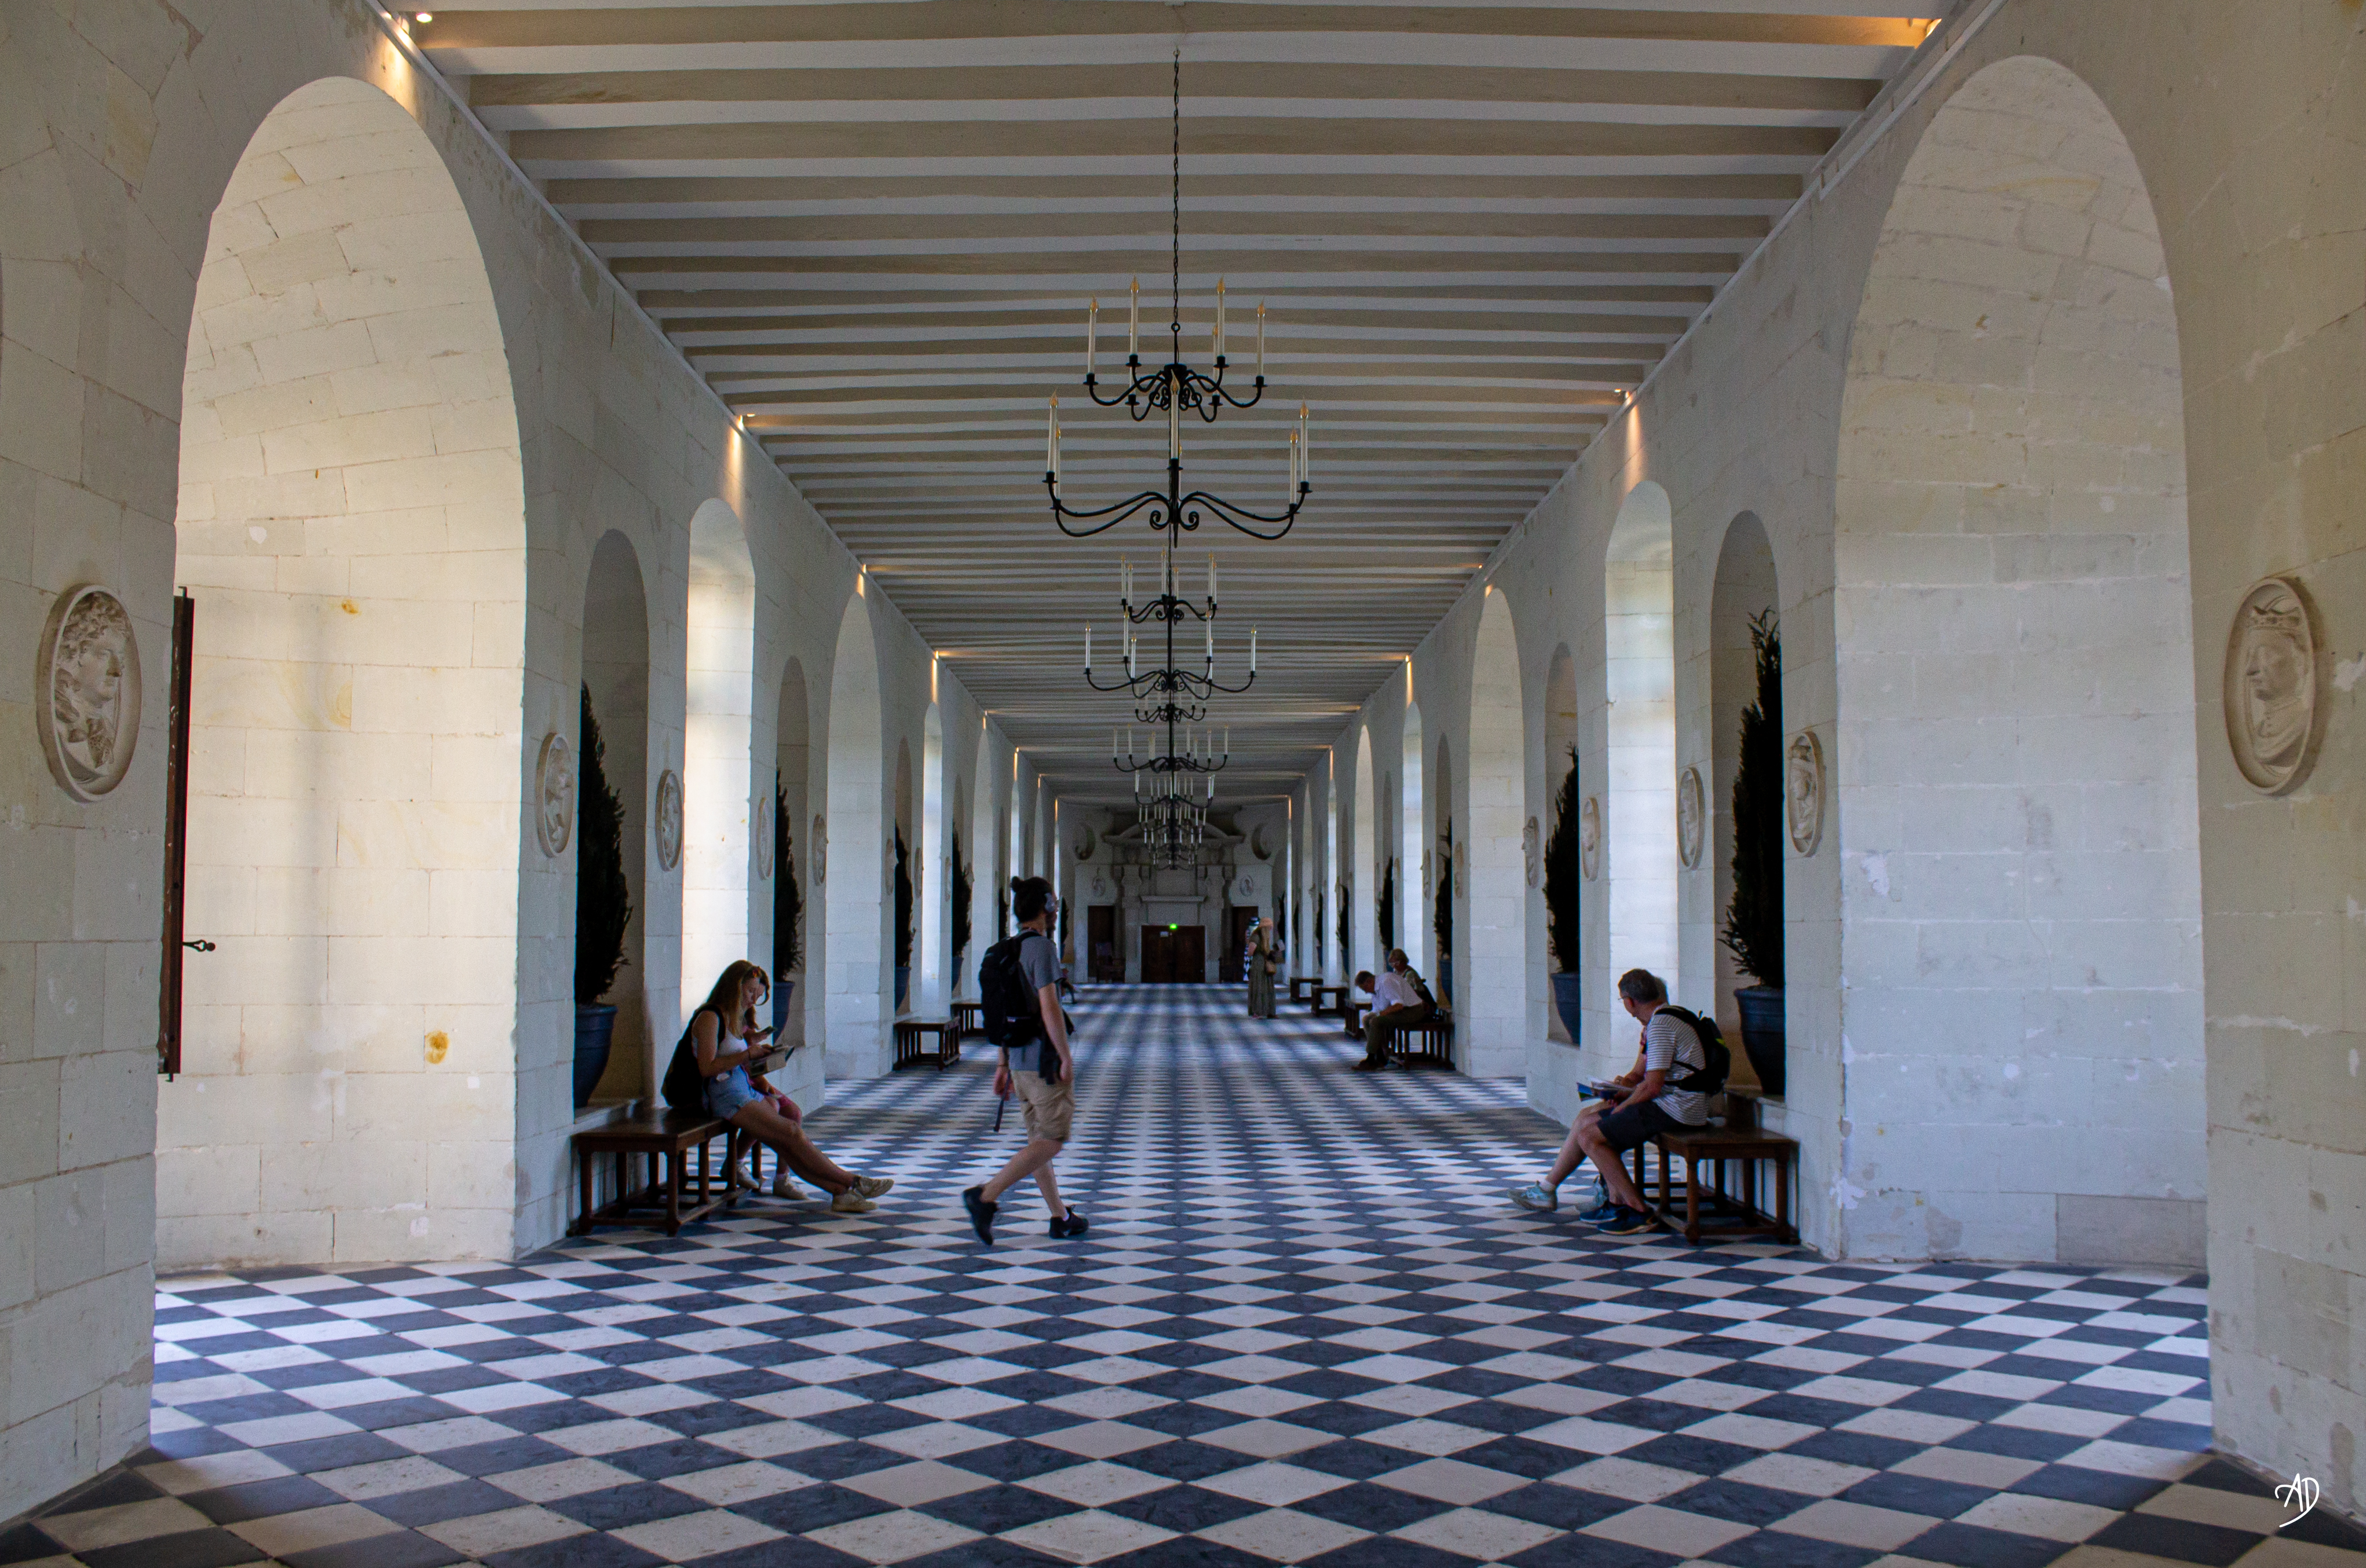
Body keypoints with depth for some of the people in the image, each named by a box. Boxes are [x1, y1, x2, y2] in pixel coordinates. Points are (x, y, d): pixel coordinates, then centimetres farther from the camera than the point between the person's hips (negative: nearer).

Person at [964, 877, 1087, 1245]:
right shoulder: (1041, 947, -15)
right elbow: (1049, 1008, -21)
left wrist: (1003, 1065, 19)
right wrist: (1067, 1058, -16)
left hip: (1020, 1060, 9)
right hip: (1045, 1059, -9)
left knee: (1039, 1139, 12)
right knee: (1051, 1142, -5)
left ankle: (1061, 1218, 20)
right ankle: (986, 1196, -15)